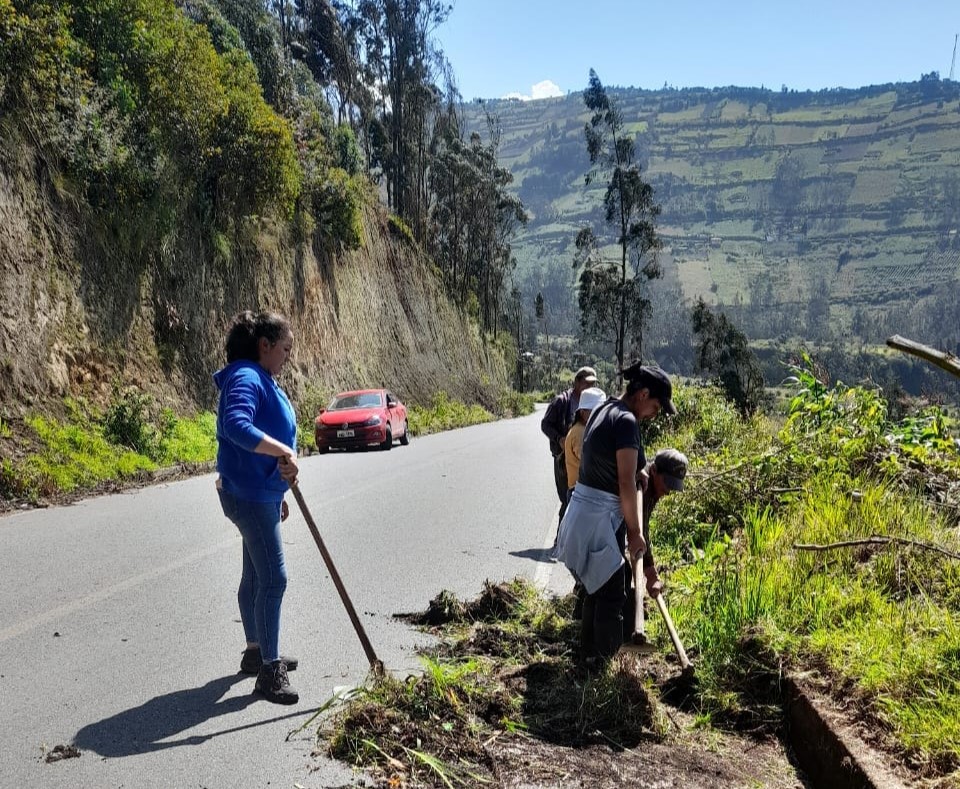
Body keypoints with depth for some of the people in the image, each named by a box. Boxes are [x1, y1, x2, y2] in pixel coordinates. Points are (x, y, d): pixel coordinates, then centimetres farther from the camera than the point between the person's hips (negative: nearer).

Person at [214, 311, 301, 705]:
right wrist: (284, 451, -39)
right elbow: (237, 427, -36)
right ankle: (269, 671, -1)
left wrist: (278, 493, 23)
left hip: (260, 493, 10)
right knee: (273, 578, -8)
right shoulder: (246, 378, -17)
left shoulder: (263, 380, 15)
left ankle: (257, 652, 32)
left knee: (256, 575, 18)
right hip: (249, 495, -10)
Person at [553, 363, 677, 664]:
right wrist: (635, 531, -11)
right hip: (600, 517, -9)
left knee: (597, 587, 22)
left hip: (585, 510, 9)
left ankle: (590, 652, 35)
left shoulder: (603, 410, 8)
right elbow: (626, 485, -20)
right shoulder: (626, 421, -20)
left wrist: (636, 471, 16)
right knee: (611, 594, 5)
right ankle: (604, 661, 16)